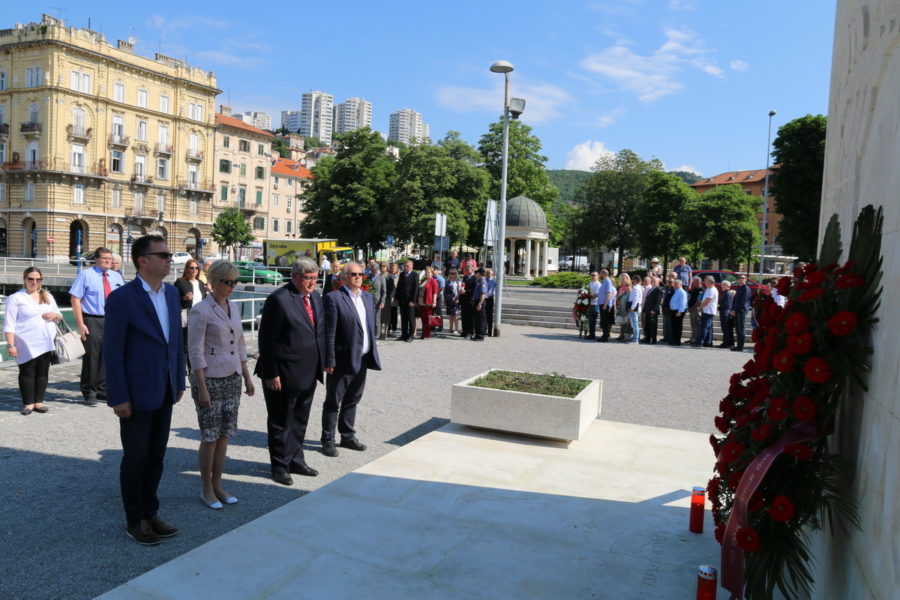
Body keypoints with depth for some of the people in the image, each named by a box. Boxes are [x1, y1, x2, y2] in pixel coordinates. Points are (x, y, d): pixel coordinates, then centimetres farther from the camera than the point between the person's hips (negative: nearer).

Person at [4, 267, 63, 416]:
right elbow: (9, 324, -5)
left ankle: (39, 402, 13)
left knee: (43, 372, 5)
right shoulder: (16, 298, -2)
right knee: (27, 373, -2)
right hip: (27, 344, -5)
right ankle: (28, 403, 5)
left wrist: (55, 315, -2)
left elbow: (59, 316, 23)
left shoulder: (48, 296, 16)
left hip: (46, 342, 5)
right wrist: (10, 344, -13)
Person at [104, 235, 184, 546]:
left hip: (165, 392, 6)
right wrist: (119, 398, -14)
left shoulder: (171, 292, 5)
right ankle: (135, 521, 25)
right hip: (137, 394, -6)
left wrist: (179, 381, 11)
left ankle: (150, 512, 32)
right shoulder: (122, 298, -15)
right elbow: (112, 351, -14)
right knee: (135, 459, 9)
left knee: (156, 457, 16)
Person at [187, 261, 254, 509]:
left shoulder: (233, 307, 9)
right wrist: (202, 388, -16)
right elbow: (195, 353, -14)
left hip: (233, 378, 7)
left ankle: (217, 485, 23)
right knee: (210, 437, 2)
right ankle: (206, 489, 17)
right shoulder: (200, 311, -12)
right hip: (211, 379, -7)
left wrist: (247, 376, 14)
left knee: (224, 434, 11)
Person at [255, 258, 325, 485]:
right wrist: (271, 373, -17)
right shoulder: (278, 299, -16)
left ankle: (296, 461, 33)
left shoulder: (316, 297, 8)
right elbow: (267, 339, -16)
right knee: (280, 422, 8)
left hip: (308, 373, 7)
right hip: (284, 374, -7)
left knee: (300, 420, 19)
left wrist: (322, 364, 10)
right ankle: (280, 466, 22)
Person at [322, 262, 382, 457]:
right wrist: (329, 361, -16)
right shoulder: (333, 298, -11)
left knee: (352, 400, 18)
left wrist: (373, 352, 12)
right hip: (343, 360, -7)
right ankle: (328, 440, 17)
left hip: (362, 359, 7)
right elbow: (329, 333, -14)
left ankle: (348, 436, 31)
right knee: (333, 402, 6)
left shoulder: (367, 297, 11)